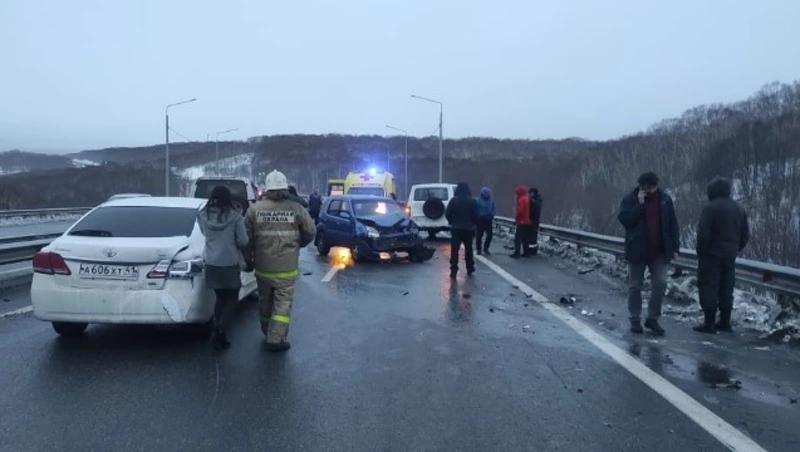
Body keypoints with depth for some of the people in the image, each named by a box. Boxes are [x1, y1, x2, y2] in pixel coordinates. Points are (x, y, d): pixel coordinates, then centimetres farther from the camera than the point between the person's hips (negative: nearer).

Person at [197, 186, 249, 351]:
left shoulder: (203, 215, -2)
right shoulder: (235, 216, -13)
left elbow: (205, 233, 10)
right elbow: (243, 241, -9)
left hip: (211, 264, 4)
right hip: (230, 263, -4)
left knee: (220, 298, 16)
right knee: (232, 298, 10)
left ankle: (218, 332, 14)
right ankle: (219, 328, -9)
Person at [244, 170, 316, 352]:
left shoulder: (255, 209, -4)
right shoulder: (296, 209, -7)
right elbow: (311, 232, 0)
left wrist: (248, 259, 13)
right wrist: (298, 244, 20)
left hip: (262, 267, 3)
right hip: (286, 268, -2)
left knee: (265, 301, 19)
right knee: (283, 303, 4)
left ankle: (268, 333, 35)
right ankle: (276, 339, 0)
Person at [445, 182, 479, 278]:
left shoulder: (453, 200, -5)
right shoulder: (473, 201, -3)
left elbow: (447, 214, -5)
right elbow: (476, 216, -4)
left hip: (456, 228, -2)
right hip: (469, 228, 2)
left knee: (454, 250, -1)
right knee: (468, 249, 17)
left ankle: (454, 270, -8)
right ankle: (470, 268, 24)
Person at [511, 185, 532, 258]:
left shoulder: (521, 199, -15)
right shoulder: (527, 198, 13)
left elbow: (520, 211, -21)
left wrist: (516, 219, -9)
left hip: (521, 222, -9)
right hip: (527, 222, 9)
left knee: (517, 238, -6)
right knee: (525, 238, 13)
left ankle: (517, 253, -8)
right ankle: (526, 253, 14)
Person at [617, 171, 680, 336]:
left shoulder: (665, 200, 3)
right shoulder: (630, 200, -4)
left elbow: (673, 224, 5)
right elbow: (624, 219, -18)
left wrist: (674, 247, 2)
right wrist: (639, 204, -21)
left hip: (659, 252, 2)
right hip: (637, 251, -2)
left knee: (661, 284, -1)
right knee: (635, 286, 6)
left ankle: (653, 318, 13)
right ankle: (635, 320, 17)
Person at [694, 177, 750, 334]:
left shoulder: (711, 207, -12)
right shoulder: (739, 209, 12)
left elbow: (703, 233, -17)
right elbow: (745, 235, 14)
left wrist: (701, 251, -6)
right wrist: (735, 249, 19)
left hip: (711, 256, -7)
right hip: (730, 256, 7)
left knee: (708, 288, -3)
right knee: (726, 290, 13)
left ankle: (709, 323, -4)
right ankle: (725, 322, 17)